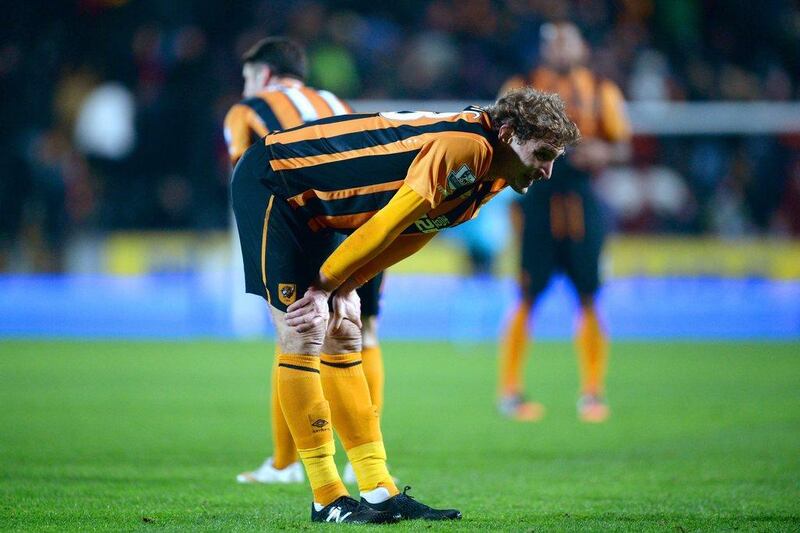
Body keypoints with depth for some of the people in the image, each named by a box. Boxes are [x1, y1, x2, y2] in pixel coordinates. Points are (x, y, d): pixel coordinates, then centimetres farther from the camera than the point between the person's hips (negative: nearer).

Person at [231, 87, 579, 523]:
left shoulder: (486, 181, 4)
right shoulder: (466, 146, -26)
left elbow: (406, 239, 1)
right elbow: (389, 222, -25)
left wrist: (335, 290, -10)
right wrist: (327, 284, -16)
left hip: (312, 210, 10)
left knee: (342, 340, 7)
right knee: (303, 334, -10)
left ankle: (379, 493, 7)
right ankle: (327, 499, -7)